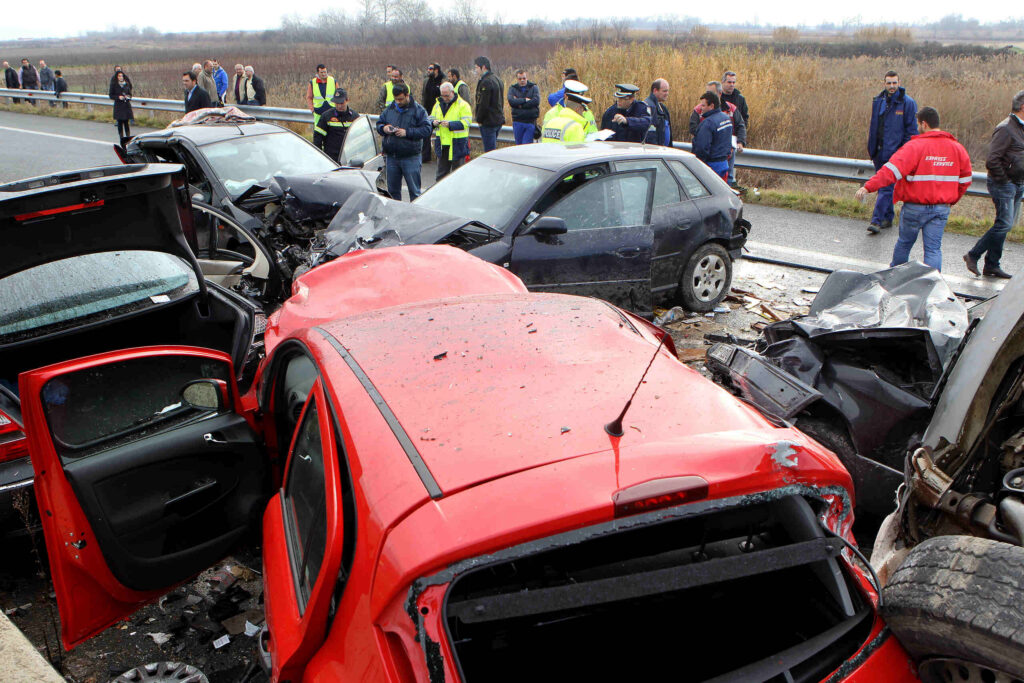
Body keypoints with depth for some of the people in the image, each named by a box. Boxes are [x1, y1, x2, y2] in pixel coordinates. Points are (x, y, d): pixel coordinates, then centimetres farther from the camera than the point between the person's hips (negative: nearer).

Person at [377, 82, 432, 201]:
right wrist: (383, 128, -6)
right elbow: (379, 123, 18)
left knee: (414, 190, 2)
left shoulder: (418, 110, -4)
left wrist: (407, 132, -19)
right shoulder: (389, 109, 9)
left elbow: (426, 129, -11)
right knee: (392, 189, 14)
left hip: (411, 158, -5)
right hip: (391, 157, 5)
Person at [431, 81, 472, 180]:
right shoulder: (438, 104, 12)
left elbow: (466, 122, -16)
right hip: (442, 144, 5)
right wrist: (433, 123, -7)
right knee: (441, 172, 13)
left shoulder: (463, 105, -6)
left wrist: (450, 124, -25)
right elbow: (431, 119, 18)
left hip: (457, 145, -5)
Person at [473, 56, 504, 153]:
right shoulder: (498, 80, 14)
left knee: (489, 151, -6)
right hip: (498, 120, 10)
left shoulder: (486, 82, -16)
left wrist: (479, 119, -7)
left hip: (488, 122, -10)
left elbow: (484, 104, -19)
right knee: (493, 148, 16)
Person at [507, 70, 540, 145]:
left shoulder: (534, 87, 6)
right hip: (518, 122, 2)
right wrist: (525, 100, -11)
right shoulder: (512, 88, 8)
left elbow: (536, 101, -12)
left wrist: (520, 105, -10)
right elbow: (511, 101, -11)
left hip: (530, 122, -2)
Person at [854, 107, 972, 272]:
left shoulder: (915, 146, -13)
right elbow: (965, 179, 10)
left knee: (904, 242, 17)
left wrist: (868, 187, -29)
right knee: (934, 248, 5)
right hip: (942, 208, 3)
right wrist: (951, 200, 21)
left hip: (915, 207, -3)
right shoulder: (957, 148, 5)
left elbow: (892, 170, -25)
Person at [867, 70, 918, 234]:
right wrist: (871, 149, 14)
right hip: (880, 152, 6)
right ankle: (887, 218, 24)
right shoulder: (878, 101, 10)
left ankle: (877, 220, -15)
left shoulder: (907, 103, -5)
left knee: (886, 187, -12)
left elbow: (912, 130, -5)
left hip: (895, 152, -6)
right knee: (883, 185, 13)